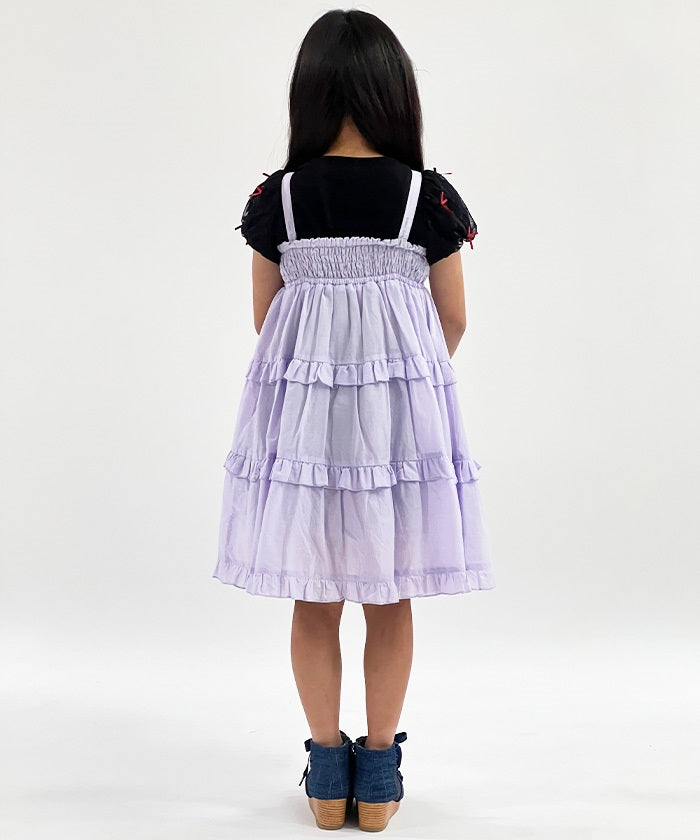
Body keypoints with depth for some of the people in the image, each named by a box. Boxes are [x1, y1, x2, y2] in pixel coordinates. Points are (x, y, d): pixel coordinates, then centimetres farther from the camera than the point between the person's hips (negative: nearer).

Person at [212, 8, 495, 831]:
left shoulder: (275, 198, -4)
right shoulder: (430, 197, -6)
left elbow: (266, 318, 4)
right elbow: (452, 320, 2)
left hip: (300, 406, 1)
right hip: (401, 405, 0)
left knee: (315, 599, 12)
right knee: (390, 599, 12)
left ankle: (327, 772, 22)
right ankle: (379, 774, 21)